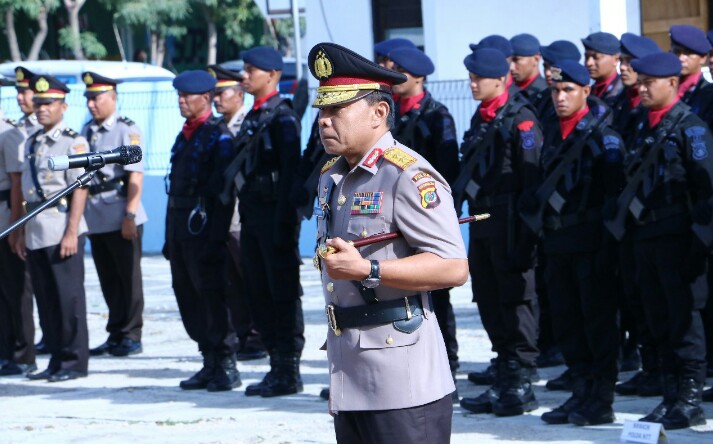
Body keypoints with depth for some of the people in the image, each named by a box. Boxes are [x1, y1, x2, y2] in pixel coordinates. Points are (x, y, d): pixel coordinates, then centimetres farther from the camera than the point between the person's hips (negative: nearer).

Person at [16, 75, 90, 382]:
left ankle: (74, 362, 3)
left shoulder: (74, 143, -6)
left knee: (69, 297, -3)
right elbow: (26, 190, 17)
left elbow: (79, 190, -11)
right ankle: (57, 359, 16)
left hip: (62, 229, -7)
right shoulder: (31, 143, 15)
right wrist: (22, 232, 14)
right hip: (36, 231, 7)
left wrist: (72, 232, -17)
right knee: (45, 298, 9)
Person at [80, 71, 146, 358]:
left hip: (121, 217, -6)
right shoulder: (86, 132, 12)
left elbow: (135, 176, -12)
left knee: (128, 278, 1)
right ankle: (116, 335, 18)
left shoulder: (127, 130, -7)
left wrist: (130, 215, -17)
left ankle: (131, 337, 7)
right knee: (108, 280, 11)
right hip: (95, 218, 6)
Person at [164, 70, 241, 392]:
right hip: (180, 229, 9)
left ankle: (227, 367, 0)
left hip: (203, 229, -9)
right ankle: (210, 364, 18)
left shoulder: (218, 137, -10)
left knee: (212, 296, -6)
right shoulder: (184, 137, 17)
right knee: (189, 296, 11)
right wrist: (170, 238, 17)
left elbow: (223, 191, -16)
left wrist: (216, 238, -21)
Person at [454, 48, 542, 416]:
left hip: (510, 227, -9)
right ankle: (503, 382, 20)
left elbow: (532, 176, -15)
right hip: (482, 226, 9)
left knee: (516, 300, -3)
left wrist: (526, 232, -18)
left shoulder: (520, 120, -11)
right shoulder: (482, 119, 15)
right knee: (489, 302, 12)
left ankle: (521, 385, 2)